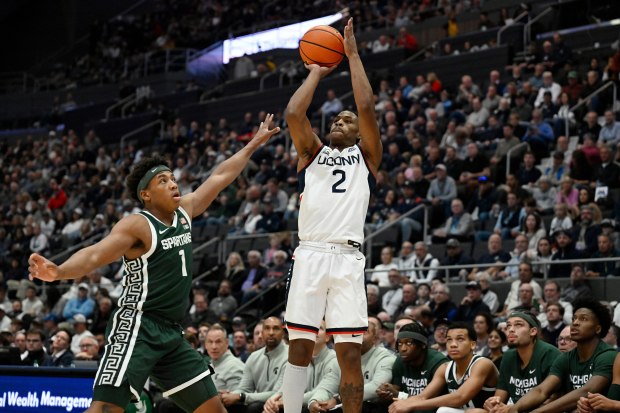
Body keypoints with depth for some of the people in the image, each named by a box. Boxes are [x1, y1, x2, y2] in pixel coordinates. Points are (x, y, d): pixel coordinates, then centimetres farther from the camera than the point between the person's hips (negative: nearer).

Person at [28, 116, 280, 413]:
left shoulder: (184, 211, 11)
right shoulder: (136, 225, -12)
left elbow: (220, 177, 24)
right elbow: (94, 255, -26)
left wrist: (253, 145, 34)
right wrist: (58, 272, -45)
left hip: (171, 333, 8)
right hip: (137, 328, -8)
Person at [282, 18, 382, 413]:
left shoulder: (365, 156, 16)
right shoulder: (313, 153, 20)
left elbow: (368, 108, 3)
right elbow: (294, 114, 4)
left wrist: (353, 55, 8)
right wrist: (316, 73, 15)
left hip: (348, 258, -1)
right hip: (310, 255, 1)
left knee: (351, 355, -3)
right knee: (300, 349, -2)